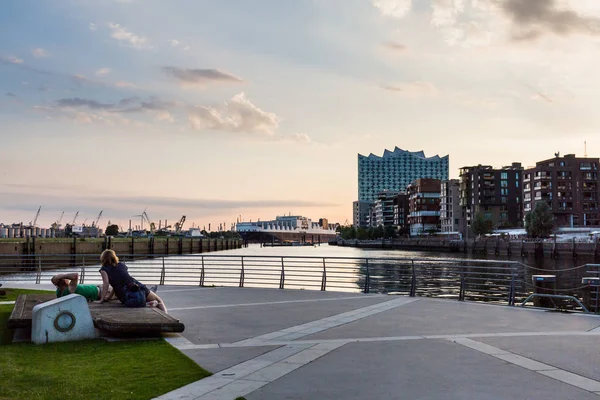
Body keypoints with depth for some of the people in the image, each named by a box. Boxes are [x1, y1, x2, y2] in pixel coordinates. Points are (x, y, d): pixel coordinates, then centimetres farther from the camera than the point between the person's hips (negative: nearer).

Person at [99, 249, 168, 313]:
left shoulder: (104, 269, 11)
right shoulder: (121, 265, 24)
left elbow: (106, 283, -3)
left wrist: (103, 298, 4)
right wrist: (109, 296, 31)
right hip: (140, 288, 4)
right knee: (159, 301, 18)